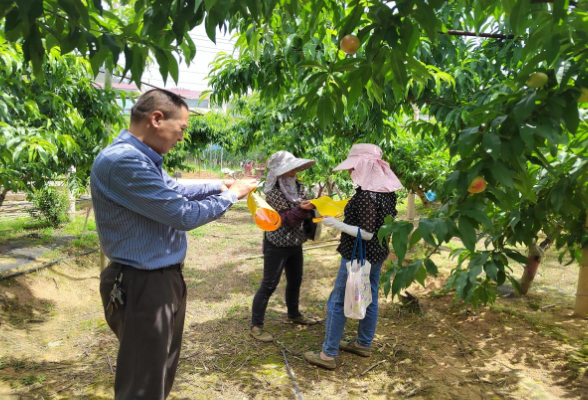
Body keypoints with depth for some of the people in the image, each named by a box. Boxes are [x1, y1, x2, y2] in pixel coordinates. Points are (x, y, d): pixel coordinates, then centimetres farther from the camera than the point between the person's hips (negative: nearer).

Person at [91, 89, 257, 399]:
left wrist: (220, 186, 13)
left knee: (164, 369, 25)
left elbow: (174, 190, 22)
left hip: (165, 278, 10)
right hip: (142, 287, -10)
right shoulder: (122, 161, -26)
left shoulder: (143, 158, 7)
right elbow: (183, 215, -24)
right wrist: (231, 195, -9)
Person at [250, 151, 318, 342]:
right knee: (269, 285, -3)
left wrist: (315, 205, -9)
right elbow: (286, 220, -22)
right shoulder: (273, 192, -18)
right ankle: (255, 326, 7)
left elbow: (306, 213, 9)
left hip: (295, 243, 8)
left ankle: (294, 314, 41)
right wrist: (301, 209, -36)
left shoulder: (298, 187, 4)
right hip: (277, 245, -8)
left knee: (295, 281, 20)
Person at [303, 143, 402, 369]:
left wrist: (337, 224, -23)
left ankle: (328, 355, 12)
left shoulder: (366, 195, -26)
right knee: (369, 299, 20)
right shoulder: (387, 190, 2)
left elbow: (367, 233, -25)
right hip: (377, 254, 9)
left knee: (337, 302, 3)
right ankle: (364, 344, 37)